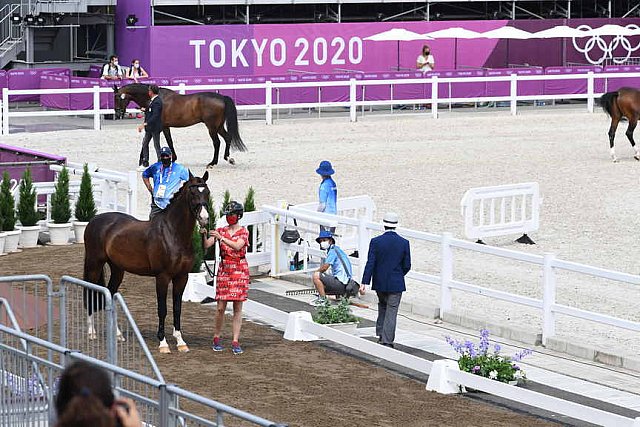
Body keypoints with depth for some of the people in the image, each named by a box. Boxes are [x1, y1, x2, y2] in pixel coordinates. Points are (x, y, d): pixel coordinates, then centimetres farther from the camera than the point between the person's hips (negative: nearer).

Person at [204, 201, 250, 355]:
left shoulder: (243, 232, 0)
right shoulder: (221, 231, 7)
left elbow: (237, 246, -19)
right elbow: (206, 245, -2)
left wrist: (221, 238, -27)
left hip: (239, 270, -2)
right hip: (224, 269, 2)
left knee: (238, 308, -1)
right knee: (220, 307, -2)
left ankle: (235, 341, 0)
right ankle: (216, 338, 12)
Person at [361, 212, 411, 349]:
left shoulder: (376, 242, -9)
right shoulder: (404, 243, -7)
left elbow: (370, 264, -12)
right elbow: (407, 266, -2)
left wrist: (365, 282, -11)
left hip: (379, 282, 1)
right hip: (396, 284, -1)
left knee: (382, 306, 23)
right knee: (391, 312, 2)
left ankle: (381, 335, 20)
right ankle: (387, 341, -3)